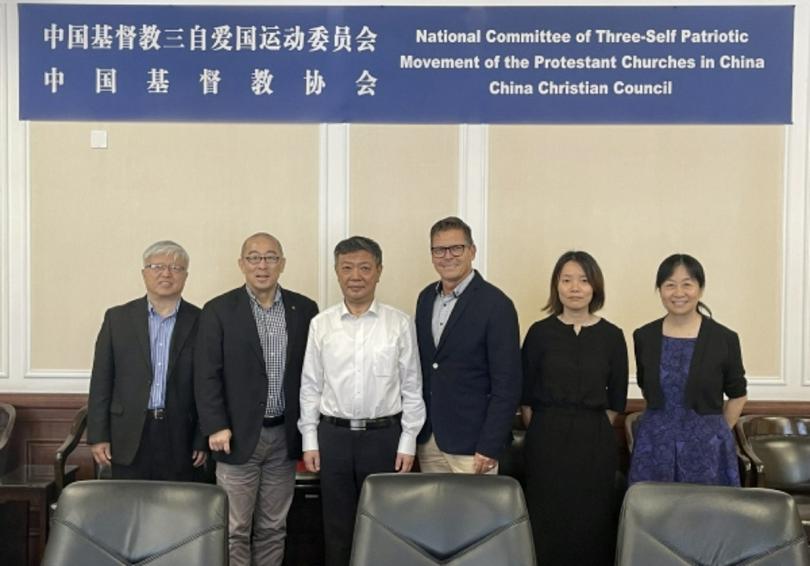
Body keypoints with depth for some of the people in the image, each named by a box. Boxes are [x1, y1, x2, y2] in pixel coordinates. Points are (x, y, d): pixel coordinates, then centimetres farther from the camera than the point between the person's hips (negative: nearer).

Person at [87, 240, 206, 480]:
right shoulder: (118, 318, 5)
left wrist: (203, 440, -1)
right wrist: (97, 435, 0)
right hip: (129, 437, 1)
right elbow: (101, 380, 4)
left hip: (180, 441, 0)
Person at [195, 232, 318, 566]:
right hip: (239, 435, -2)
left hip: (284, 436, 3)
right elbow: (207, 374, -5)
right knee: (235, 530, 3)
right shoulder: (218, 310, -2)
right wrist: (216, 426, -12)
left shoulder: (304, 309, 5)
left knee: (273, 528, 11)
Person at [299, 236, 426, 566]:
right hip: (333, 435, 1)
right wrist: (310, 441, 3)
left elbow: (412, 387, 0)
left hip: (384, 435, -1)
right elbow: (310, 387, 5)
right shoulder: (321, 325, 1)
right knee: (337, 527, 12)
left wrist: (408, 443, -2)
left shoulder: (399, 323, -3)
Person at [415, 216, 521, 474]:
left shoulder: (496, 305, -12)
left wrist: (489, 448, -16)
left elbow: (507, 385, -14)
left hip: (470, 443, -5)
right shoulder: (426, 298, 8)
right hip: (426, 438, 6)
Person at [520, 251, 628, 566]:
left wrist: (592, 428, 5)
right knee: (546, 521, 5)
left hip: (595, 441, 1)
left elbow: (617, 399, 7)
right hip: (546, 440, 0)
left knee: (593, 521, 6)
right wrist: (542, 432, 4)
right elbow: (525, 394, 3)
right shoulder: (540, 332, 0)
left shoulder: (611, 336, 2)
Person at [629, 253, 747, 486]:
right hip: (654, 446, 2)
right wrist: (664, 421, 13)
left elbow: (737, 396, 5)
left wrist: (714, 434, 6)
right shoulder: (644, 337, 0)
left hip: (707, 447, -2)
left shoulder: (724, 339, -6)